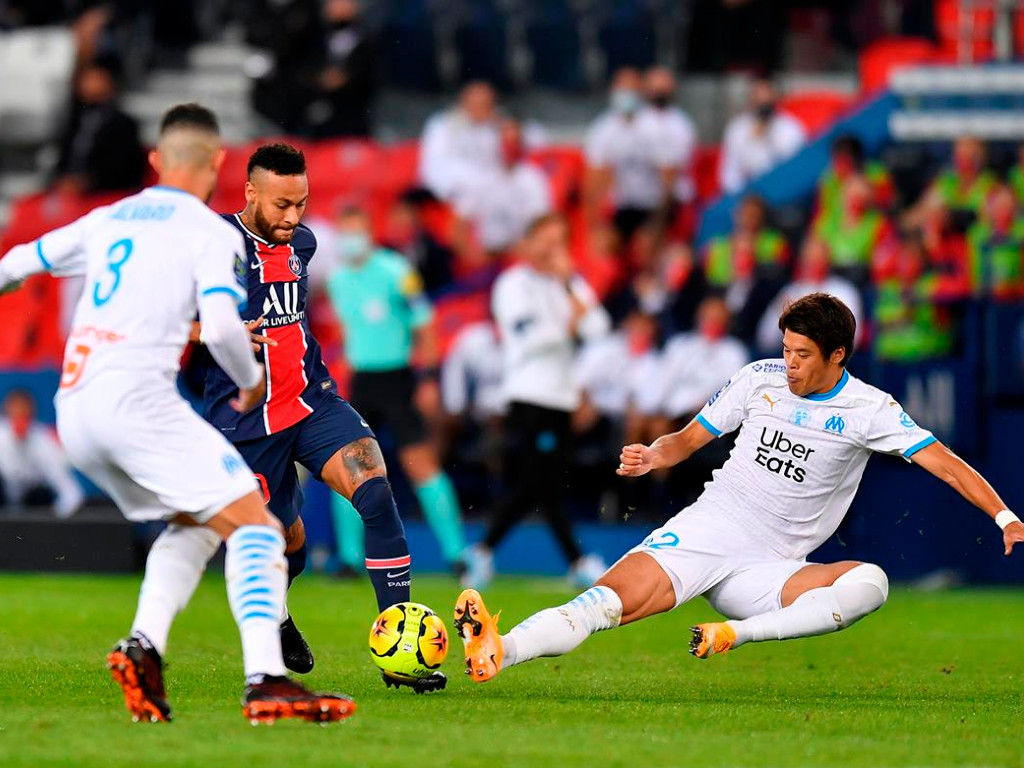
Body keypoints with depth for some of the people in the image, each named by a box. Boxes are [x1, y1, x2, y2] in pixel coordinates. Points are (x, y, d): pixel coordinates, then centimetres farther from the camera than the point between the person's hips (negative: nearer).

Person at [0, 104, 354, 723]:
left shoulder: (105, 220, 21)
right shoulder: (213, 232, 3)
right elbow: (221, 326, -12)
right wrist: (252, 382, 8)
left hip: (73, 411, 7)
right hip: (133, 395, -7)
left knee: (195, 524, 21)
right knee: (255, 526, -10)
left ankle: (144, 647, -1)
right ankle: (265, 681, -27)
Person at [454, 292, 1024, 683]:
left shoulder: (869, 409, -1)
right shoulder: (761, 379, 6)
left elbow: (944, 462, -4)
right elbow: (689, 439, 16)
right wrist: (653, 456, -7)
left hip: (768, 570, 0)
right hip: (706, 531, 0)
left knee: (870, 583, -29)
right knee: (611, 599, -27)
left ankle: (737, 634, -33)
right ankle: (497, 651, -46)